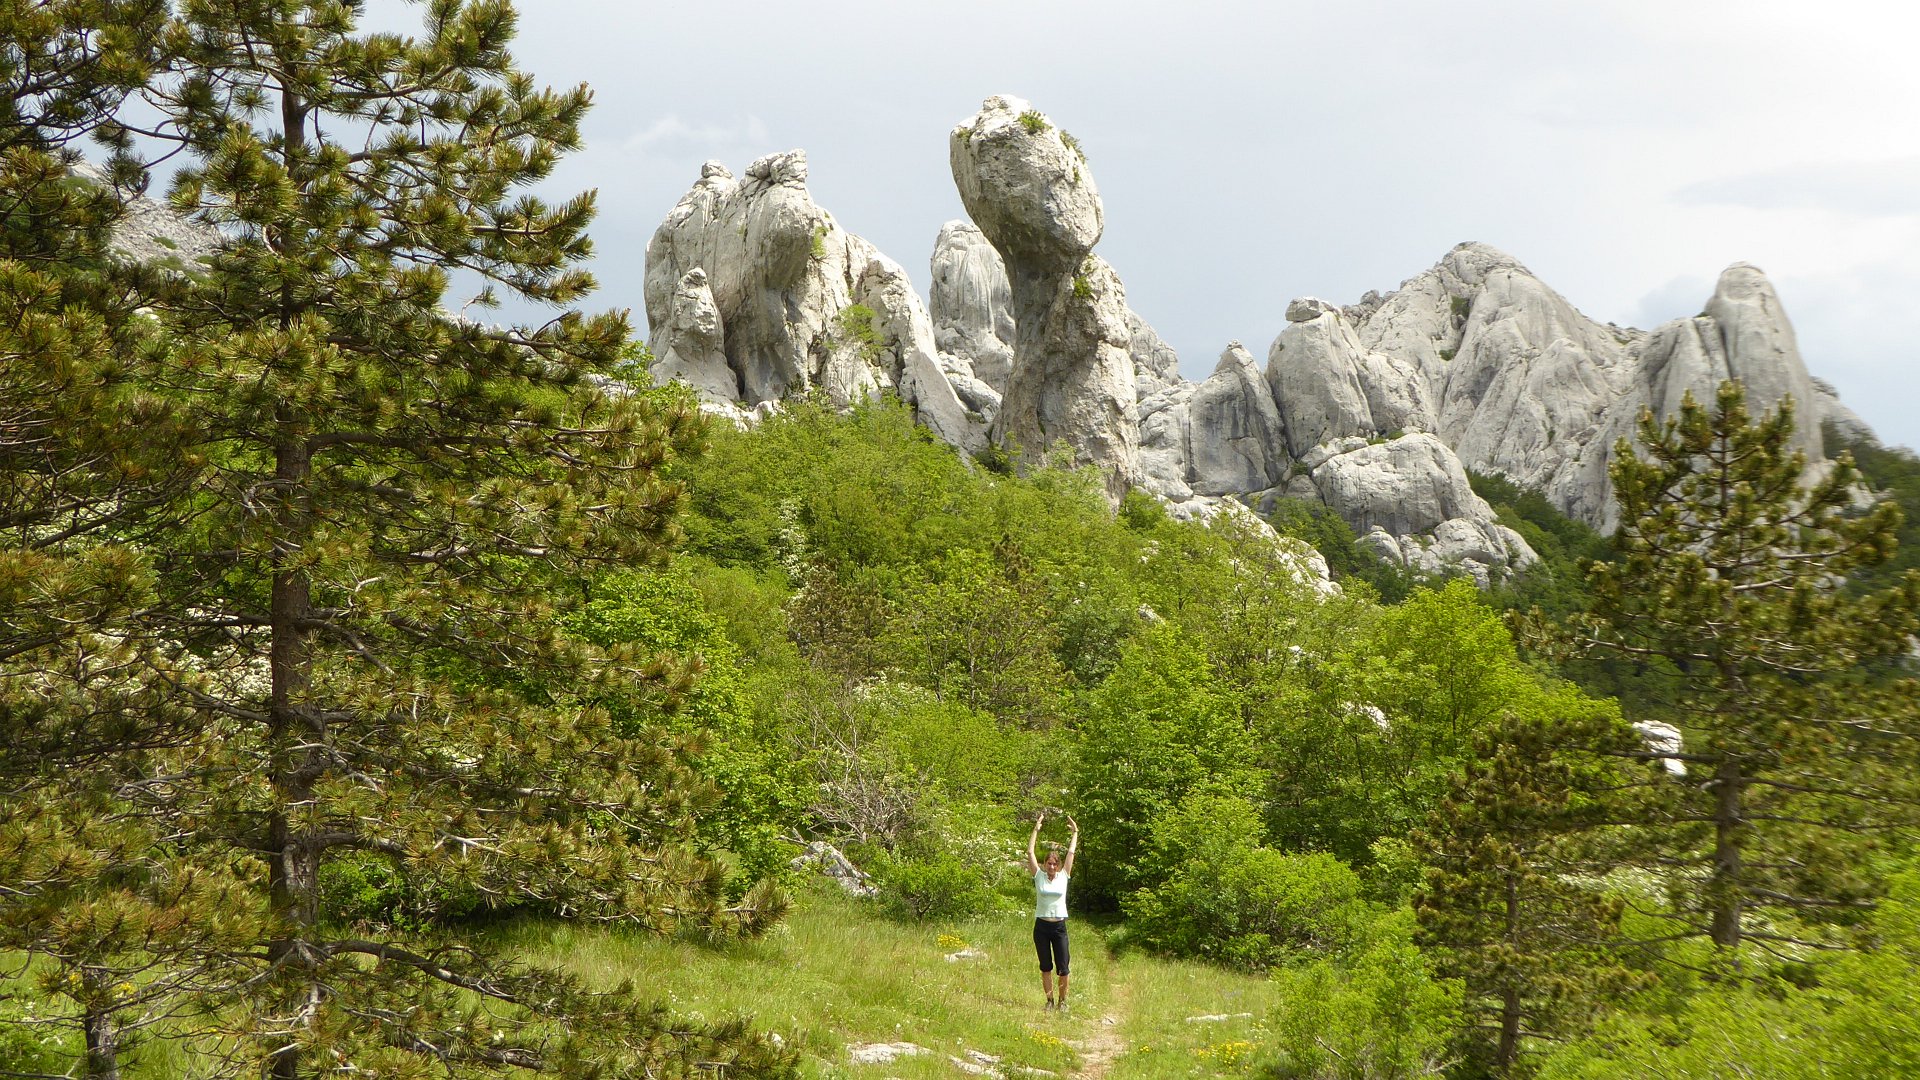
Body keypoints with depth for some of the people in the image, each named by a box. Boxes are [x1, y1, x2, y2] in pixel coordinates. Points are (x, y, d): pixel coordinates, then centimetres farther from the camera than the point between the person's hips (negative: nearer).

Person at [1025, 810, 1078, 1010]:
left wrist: (1075, 831, 8)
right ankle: (1050, 1000, 14)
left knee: (1062, 967, -2)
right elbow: (1030, 852, 1)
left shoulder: (1063, 876, 4)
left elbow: (1071, 852, 8)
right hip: (1041, 926, 0)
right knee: (1045, 967, 4)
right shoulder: (1039, 876, 3)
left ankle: (1062, 1000, 12)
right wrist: (1036, 829, -1)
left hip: (1059, 926, 0)